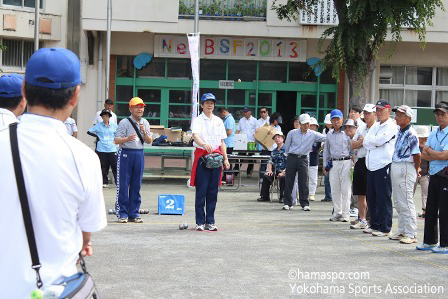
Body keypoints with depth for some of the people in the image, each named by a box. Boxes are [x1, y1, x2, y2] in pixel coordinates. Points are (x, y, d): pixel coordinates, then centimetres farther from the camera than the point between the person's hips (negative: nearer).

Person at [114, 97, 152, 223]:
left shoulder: (145, 123, 11)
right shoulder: (124, 122, -4)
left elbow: (149, 141, 10)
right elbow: (117, 140, -10)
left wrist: (144, 132, -9)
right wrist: (128, 139, -28)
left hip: (139, 154, 5)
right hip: (125, 153, -5)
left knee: (136, 184, 6)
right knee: (123, 184, -4)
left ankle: (133, 213, 13)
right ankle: (122, 213, 2)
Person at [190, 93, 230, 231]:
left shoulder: (218, 121, 15)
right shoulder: (198, 120, -1)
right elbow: (195, 135, -20)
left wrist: (225, 158, 11)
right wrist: (204, 144, -40)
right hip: (202, 155, -4)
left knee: (213, 191, 5)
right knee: (201, 190, -4)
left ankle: (210, 222, 12)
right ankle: (200, 222, 2)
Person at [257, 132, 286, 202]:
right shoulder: (274, 151, 20)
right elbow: (270, 162, 20)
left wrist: (283, 172, -18)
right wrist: (269, 170, -1)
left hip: (284, 171, -5)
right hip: (275, 171, 6)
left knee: (283, 177, -36)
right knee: (266, 176, -19)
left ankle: (282, 197, -25)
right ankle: (265, 196, -13)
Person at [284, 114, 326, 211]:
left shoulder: (313, 134, 1)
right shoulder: (292, 133, 0)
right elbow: (286, 146, 10)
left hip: (303, 159, 0)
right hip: (292, 158, 0)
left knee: (304, 182, -1)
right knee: (289, 181, 1)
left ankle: (304, 203, 7)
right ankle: (287, 203, 9)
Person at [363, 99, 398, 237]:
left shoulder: (391, 126, -7)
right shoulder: (375, 126, 19)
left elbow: (378, 140, -17)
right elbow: (365, 142, 8)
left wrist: (370, 141, 1)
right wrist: (375, 143, -8)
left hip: (383, 166, -8)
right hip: (371, 166, 8)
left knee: (383, 199, -4)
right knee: (371, 198, 13)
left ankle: (385, 228, 1)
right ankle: (374, 225, 23)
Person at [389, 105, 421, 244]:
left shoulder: (411, 134, -14)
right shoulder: (398, 133, 13)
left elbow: (417, 155, -15)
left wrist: (416, 170, -2)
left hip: (405, 169, -9)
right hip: (395, 168, 9)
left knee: (406, 203, -7)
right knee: (398, 203, 14)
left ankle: (411, 234, -3)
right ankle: (402, 231, 22)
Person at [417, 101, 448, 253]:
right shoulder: (433, 133, 15)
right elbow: (424, 155, 9)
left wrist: (430, 151, -1)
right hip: (434, 176, 8)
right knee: (430, 210, 13)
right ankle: (429, 241, 23)